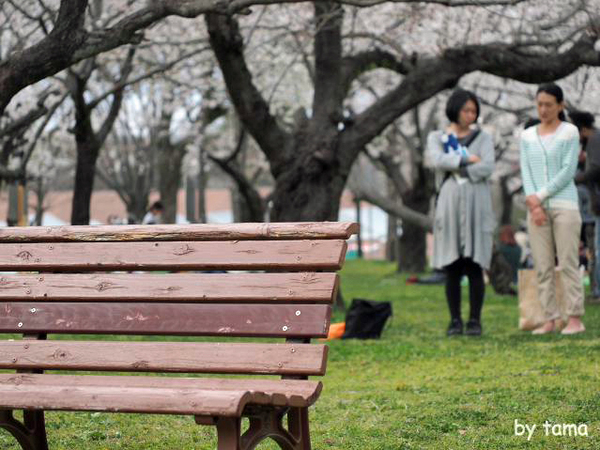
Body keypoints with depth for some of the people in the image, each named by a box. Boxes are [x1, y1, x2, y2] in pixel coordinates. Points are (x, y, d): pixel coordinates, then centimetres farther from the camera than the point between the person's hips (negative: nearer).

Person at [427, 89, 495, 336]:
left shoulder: (483, 138, 11)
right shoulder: (437, 137, 12)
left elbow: (488, 167, -7)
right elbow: (437, 161, -9)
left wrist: (457, 170, -7)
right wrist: (467, 159, -8)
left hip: (476, 206, 0)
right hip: (449, 204, 0)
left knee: (475, 265, -4)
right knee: (452, 267, -1)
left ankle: (475, 320, 1)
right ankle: (455, 320, 6)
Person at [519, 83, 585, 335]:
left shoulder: (570, 132, 1)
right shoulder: (527, 136, 13)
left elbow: (568, 171, -6)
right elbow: (526, 172, 6)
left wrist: (540, 196, -11)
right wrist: (533, 204, -9)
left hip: (564, 204, -4)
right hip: (537, 207, 4)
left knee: (568, 262, -7)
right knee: (542, 266, 0)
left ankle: (575, 318, -6)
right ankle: (550, 319, 3)